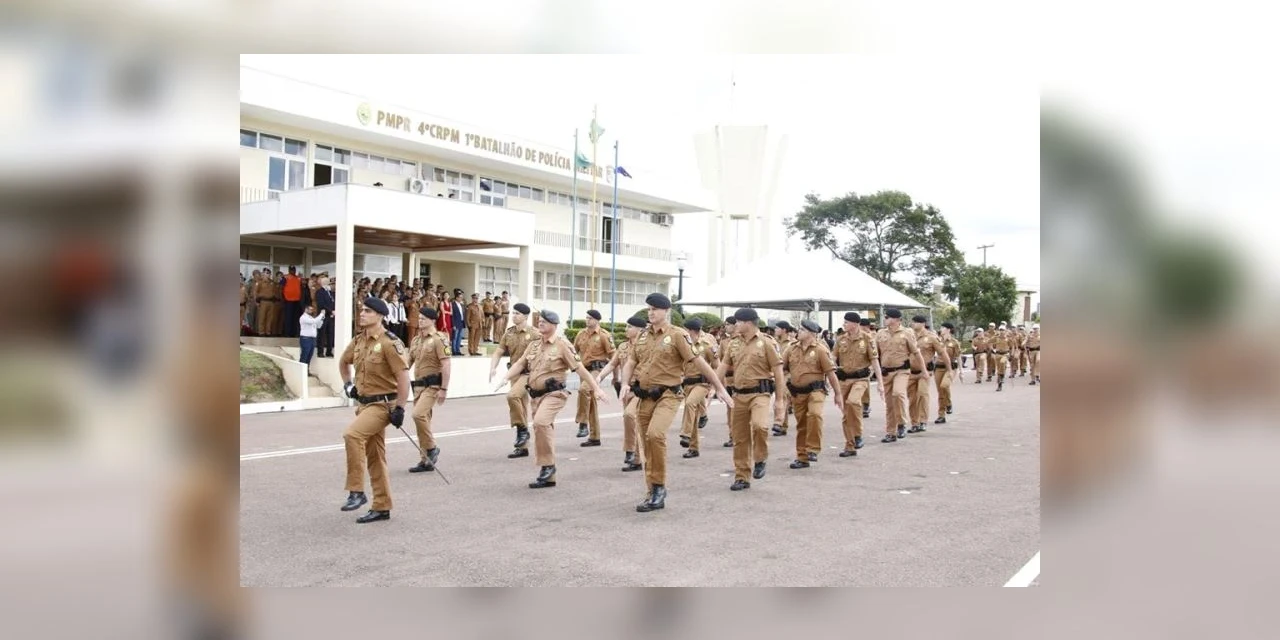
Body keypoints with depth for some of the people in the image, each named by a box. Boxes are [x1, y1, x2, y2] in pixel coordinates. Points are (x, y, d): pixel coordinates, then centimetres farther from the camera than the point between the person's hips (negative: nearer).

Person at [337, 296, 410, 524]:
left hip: (383, 404, -8)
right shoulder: (358, 341, 7)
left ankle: (356, 491, -17)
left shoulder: (390, 343, -16)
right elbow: (343, 362, 28)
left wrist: (400, 408, -19)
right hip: (365, 403, 8)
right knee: (374, 456, 13)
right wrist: (347, 384, 15)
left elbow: (403, 376, -18)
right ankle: (381, 507, 23)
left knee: (352, 434, -29)